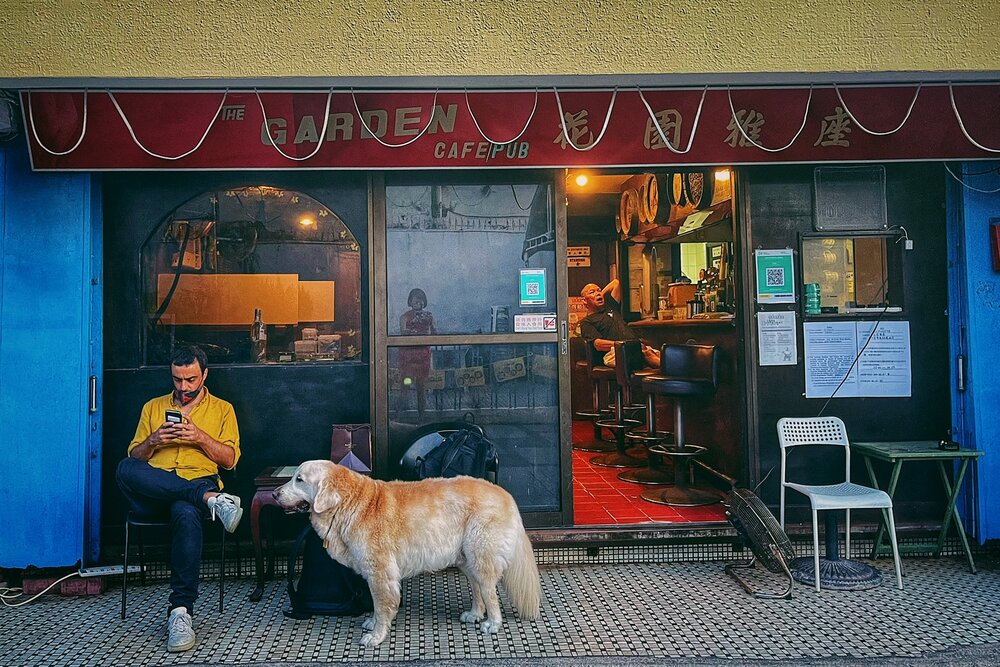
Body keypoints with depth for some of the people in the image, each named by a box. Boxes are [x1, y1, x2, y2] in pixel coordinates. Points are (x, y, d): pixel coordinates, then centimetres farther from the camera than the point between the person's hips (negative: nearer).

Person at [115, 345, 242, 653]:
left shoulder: (222, 409, 18)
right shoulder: (153, 407, 24)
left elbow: (230, 459, 9)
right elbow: (134, 457, 18)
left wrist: (200, 437, -7)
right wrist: (152, 441, -4)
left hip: (198, 481, -2)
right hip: (151, 492, 2)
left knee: (187, 513, -40)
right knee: (125, 468, -34)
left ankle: (181, 611, -40)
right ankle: (211, 499, -38)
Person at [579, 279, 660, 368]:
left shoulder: (610, 306, 32)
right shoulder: (586, 322, 11)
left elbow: (616, 282, 43)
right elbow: (598, 345, -6)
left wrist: (602, 294, 38)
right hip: (613, 352, -7)